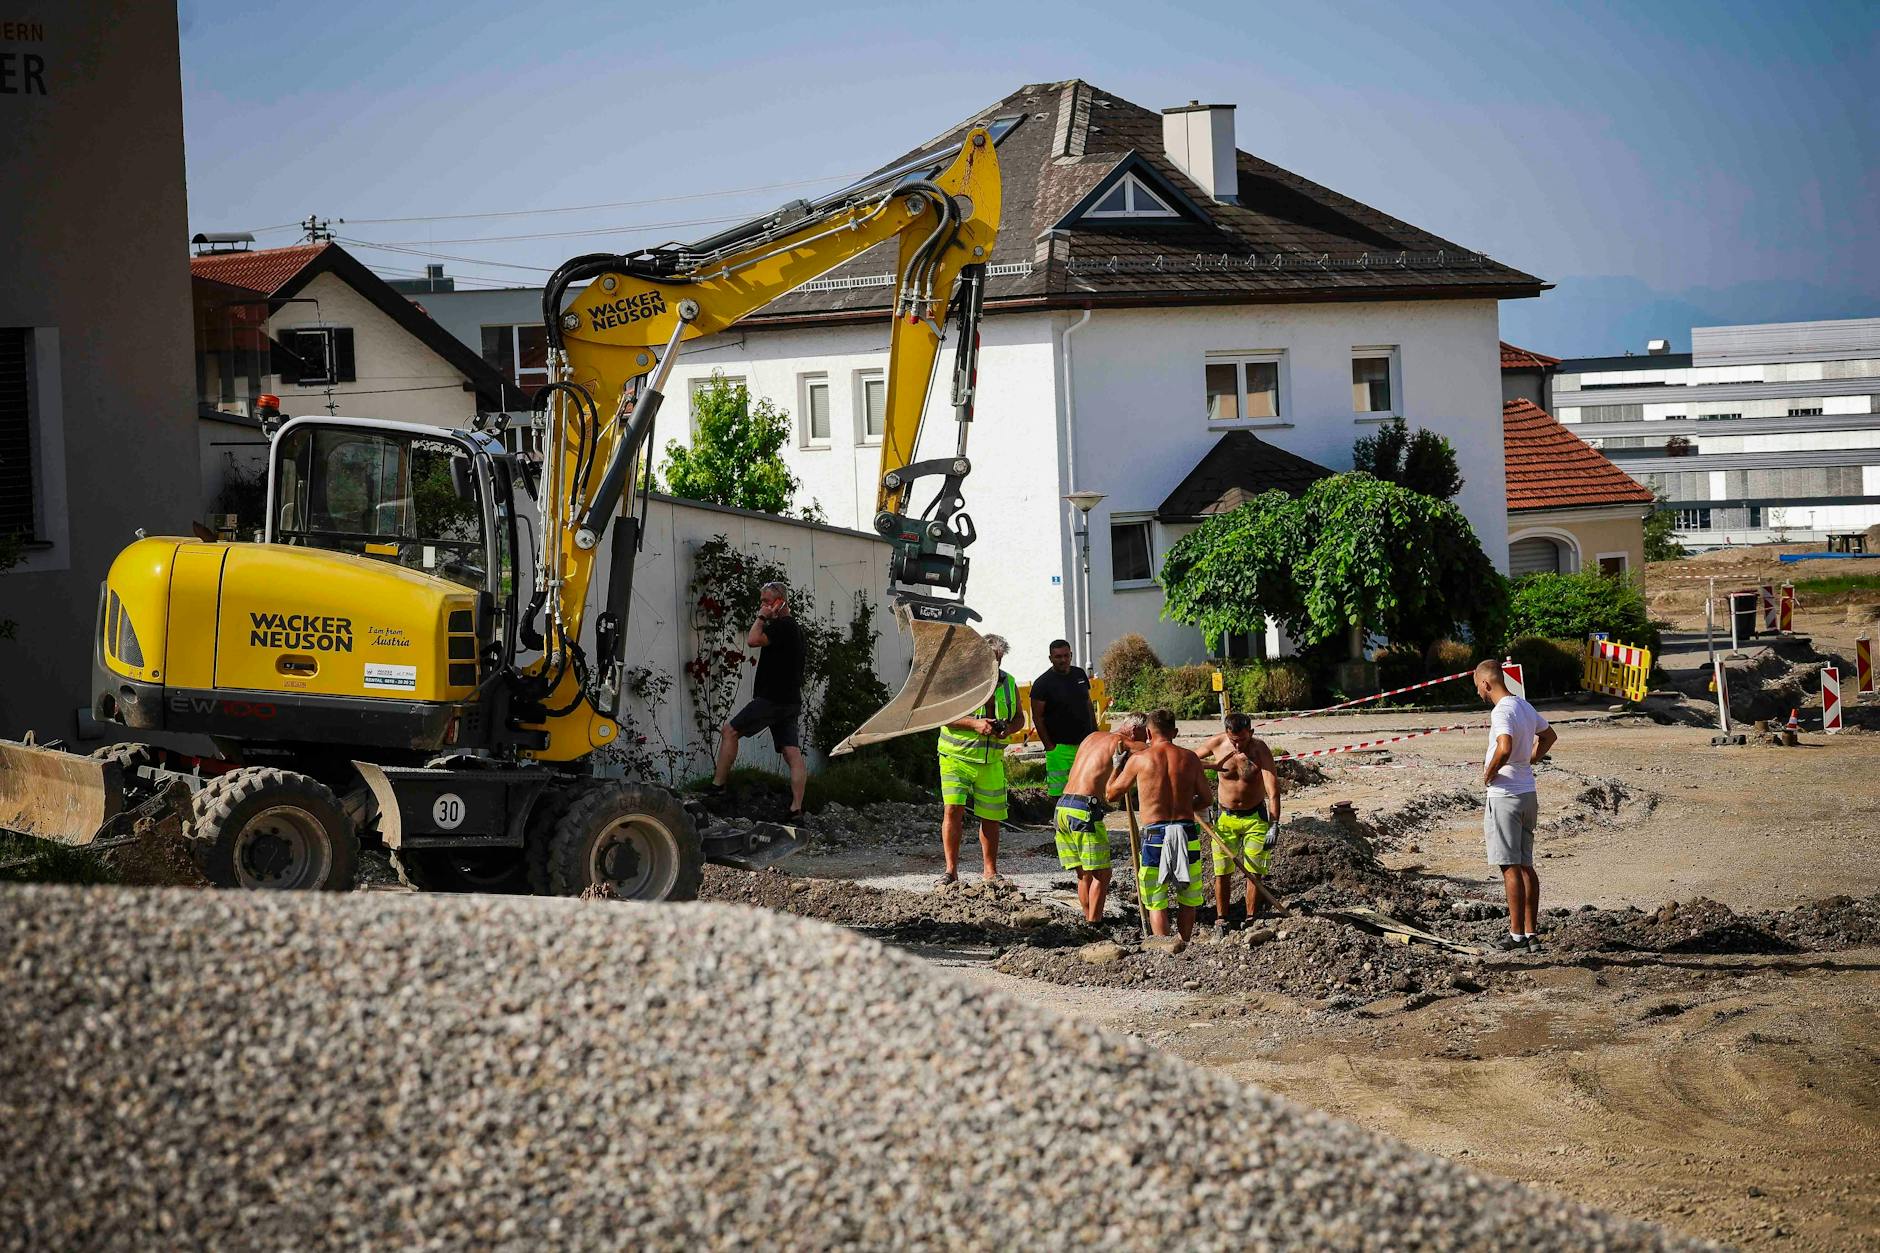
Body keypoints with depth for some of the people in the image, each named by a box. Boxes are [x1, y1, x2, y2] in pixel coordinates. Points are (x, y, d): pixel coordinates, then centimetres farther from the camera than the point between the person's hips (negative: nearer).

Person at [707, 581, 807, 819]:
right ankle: (796, 809, -8)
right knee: (792, 754, -1)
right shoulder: (790, 627, 21)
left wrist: (762, 618, -10)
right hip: (789, 700, 10)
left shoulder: (783, 625, -11)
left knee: (730, 732, 1)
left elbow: (753, 640, -21)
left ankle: (718, 785, 0)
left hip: (772, 699, -10)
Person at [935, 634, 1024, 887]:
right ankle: (951, 870, -11)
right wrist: (974, 725, -23)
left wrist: (1009, 729, -7)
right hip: (957, 757, -4)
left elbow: (1019, 718, 17)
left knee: (991, 817, 7)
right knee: (953, 809, -16)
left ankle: (990, 872, 21)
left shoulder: (1008, 683, 9)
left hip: (991, 761, 4)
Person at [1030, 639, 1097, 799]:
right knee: (1059, 791, -6)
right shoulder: (1042, 683, -8)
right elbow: (1037, 717, -8)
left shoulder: (1079, 674, 9)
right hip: (1060, 747, -5)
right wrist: (1049, 746, -11)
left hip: (1085, 743, 5)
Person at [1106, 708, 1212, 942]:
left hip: (1154, 834, -2)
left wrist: (1118, 765, 26)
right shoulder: (1189, 758, 4)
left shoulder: (1139, 759, -2)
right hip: (1187, 832, 2)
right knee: (1188, 900, 17)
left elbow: (1111, 794, 10)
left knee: (1156, 902, 5)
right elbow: (1207, 799, 10)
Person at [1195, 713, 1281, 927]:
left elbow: (1273, 791, -25)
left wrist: (1274, 826, -31)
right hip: (1225, 818, 2)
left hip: (1255, 818, -2)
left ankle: (1251, 919, 7)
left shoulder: (1260, 750, -20)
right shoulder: (1217, 743, -12)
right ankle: (1221, 918, 10)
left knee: (1254, 872, -1)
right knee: (1222, 871, 0)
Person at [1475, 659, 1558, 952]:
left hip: (1504, 797, -9)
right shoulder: (1525, 707, 12)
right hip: (1528, 793, 9)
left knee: (1511, 867, -4)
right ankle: (1531, 932, 14)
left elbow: (1505, 748, -34)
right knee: (1526, 866, 12)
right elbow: (1549, 736, 30)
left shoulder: (1502, 712, -18)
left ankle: (1516, 934, -3)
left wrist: (1489, 773, -18)